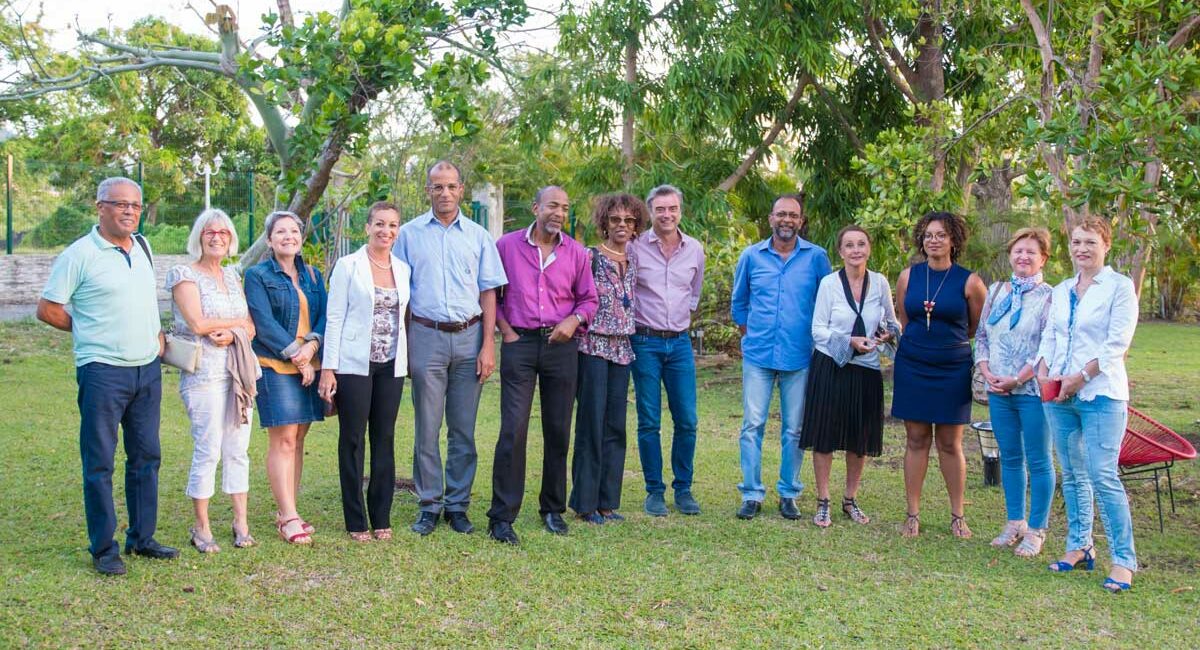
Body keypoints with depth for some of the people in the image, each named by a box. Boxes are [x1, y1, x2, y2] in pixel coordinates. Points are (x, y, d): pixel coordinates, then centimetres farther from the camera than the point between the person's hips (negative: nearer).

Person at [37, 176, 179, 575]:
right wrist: (89, 330, 0)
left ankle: (142, 538, 22)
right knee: (99, 462, 0)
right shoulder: (79, 255, -9)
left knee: (146, 456, 11)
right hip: (103, 372, -6)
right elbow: (47, 309, -5)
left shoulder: (143, 247, 11)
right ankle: (103, 549, 9)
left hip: (148, 368, 6)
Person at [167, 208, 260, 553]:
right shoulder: (184, 274, -1)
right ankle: (201, 528, 6)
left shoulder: (232, 275, 17)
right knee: (208, 451, -6)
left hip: (239, 371, 6)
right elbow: (198, 323, -12)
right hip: (204, 373, -5)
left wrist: (231, 333, -10)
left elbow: (251, 328, 11)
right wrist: (237, 321, 0)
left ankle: (241, 523, 14)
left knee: (238, 450, 7)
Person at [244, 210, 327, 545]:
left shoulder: (312, 275, 15)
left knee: (297, 439, 6)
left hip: (309, 365, 5)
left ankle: (286, 511, 13)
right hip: (275, 366, -5)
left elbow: (324, 316, 7)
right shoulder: (257, 275, -1)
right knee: (283, 440, -7)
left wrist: (312, 345, -13)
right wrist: (297, 356, -13)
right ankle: (289, 517, -5)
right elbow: (264, 323, -9)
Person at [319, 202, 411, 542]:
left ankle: (381, 518, 17)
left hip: (391, 366, 4)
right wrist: (328, 368, -10)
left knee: (385, 440, 8)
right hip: (355, 364, -4)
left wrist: (409, 362, 7)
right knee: (352, 441, 3)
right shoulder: (348, 266, -3)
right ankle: (356, 521, 11)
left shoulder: (403, 269, 9)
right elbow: (334, 318, -5)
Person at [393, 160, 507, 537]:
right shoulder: (409, 234, 6)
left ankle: (458, 505, 15)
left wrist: (488, 345, -1)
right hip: (427, 337, -1)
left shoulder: (478, 236, 8)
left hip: (469, 338, 1)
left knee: (463, 430, 5)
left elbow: (488, 292, 8)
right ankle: (429, 505, 11)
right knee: (427, 428, 2)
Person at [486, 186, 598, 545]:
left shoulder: (576, 252, 6)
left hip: (561, 346, 3)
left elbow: (588, 298, 13)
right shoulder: (507, 245, 2)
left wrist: (574, 320, -6)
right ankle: (501, 516, -3)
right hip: (519, 343, -2)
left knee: (558, 431, 9)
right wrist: (503, 326, 0)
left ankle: (553, 509, 24)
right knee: (513, 430, -10)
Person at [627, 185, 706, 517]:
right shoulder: (635, 246, -5)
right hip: (645, 342, -3)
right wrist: (633, 322, 2)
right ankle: (654, 491, 12)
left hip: (680, 342, 3)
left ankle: (683, 489, 16)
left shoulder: (695, 250, 7)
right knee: (649, 423, 1)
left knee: (687, 421, 2)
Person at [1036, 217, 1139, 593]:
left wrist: (1080, 377, -15)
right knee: (1072, 475, 10)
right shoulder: (1061, 291, 15)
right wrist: (1044, 371, -2)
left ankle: (1123, 559, -3)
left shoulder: (1119, 287, -3)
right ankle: (1079, 547, 21)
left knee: (1103, 475, -10)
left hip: (1101, 393, -6)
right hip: (1059, 394, 6)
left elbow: (1117, 343, -10)